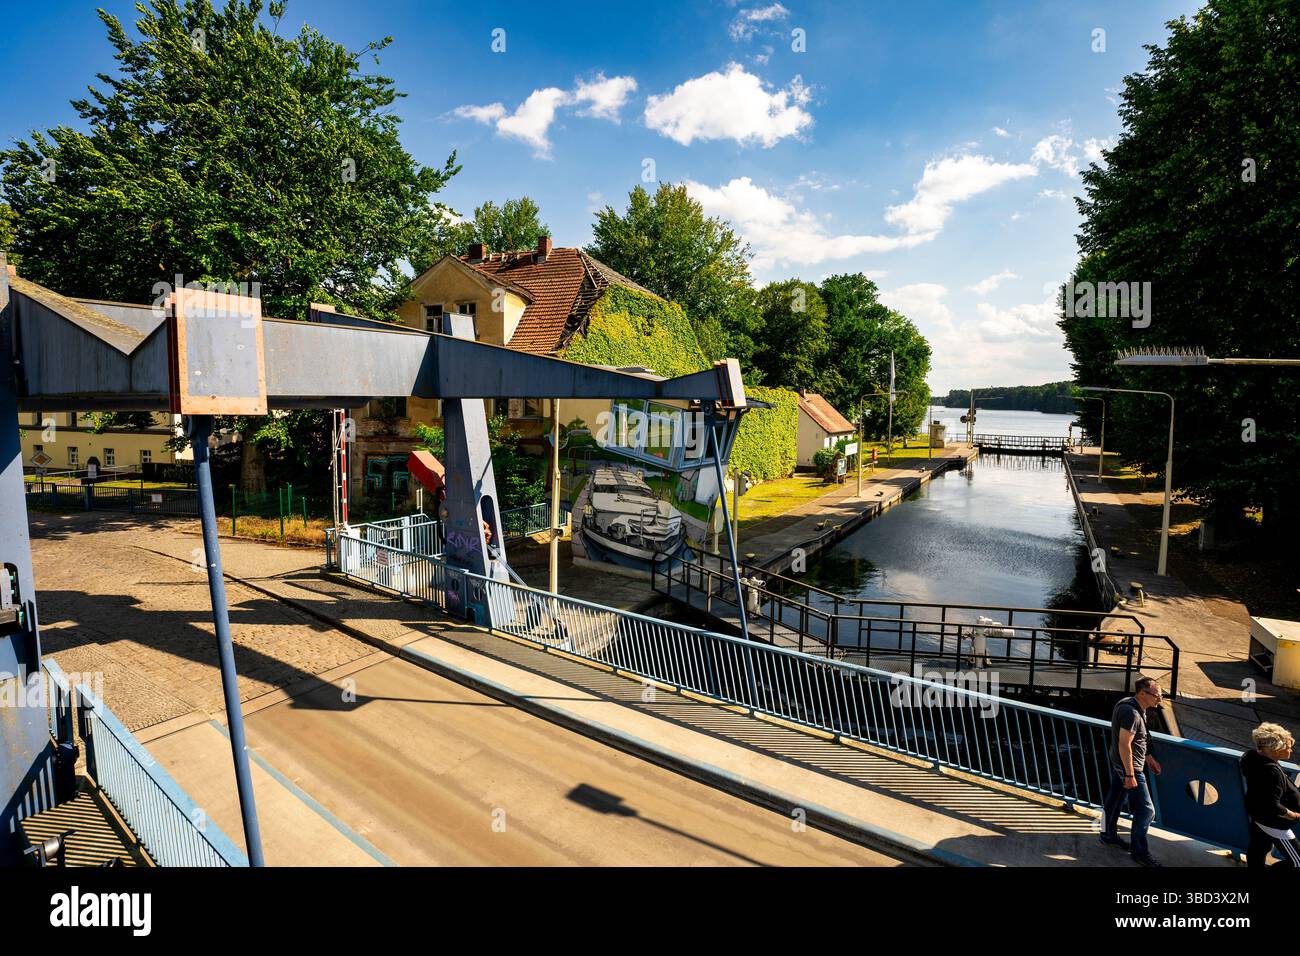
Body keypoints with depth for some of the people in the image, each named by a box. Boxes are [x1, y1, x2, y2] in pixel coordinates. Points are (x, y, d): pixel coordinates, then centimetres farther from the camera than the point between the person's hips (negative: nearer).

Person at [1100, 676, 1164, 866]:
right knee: (1145, 810, 0)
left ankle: (1108, 835, 36)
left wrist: (1148, 757, 23)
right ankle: (1139, 851, 13)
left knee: (1115, 798, 21)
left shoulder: (1133, 707, 4)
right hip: (1129, 765, -10)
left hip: (1118, 762, 10)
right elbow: (1124, 744, -27)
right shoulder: (1132, 713, -28)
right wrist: (1130, 775, -23)